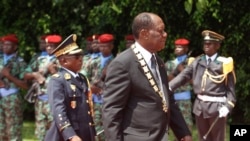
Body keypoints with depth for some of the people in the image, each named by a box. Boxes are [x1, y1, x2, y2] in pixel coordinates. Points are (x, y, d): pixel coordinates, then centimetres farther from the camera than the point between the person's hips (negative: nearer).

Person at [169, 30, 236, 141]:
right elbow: (184, 75, -1)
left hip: (217, 106, -4)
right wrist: (169, 87, -16)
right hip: (200, 105, 5)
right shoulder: (198, 61, 9)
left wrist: (227, 106, -15)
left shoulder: (224, 63, -3)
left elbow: (230, 88, -4)